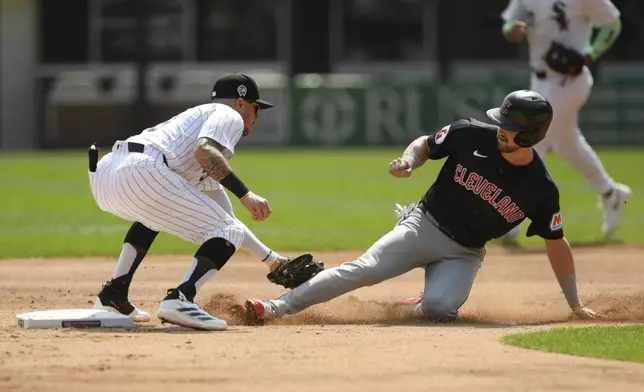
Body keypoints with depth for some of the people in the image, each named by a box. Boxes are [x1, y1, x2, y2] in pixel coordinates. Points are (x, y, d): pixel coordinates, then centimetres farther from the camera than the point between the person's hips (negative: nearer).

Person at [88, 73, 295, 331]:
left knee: (157, 211, 41)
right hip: (141, 172, -9)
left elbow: (222, 218, 43)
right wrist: (245, 194, -13)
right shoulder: (228, 116, 14)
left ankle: (113, 294, 28)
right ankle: (179, 300, -19)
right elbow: (204, 151, -11)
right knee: (229, 233, 0)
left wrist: (269, 258, 46)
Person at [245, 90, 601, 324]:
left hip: (464, 253, 0)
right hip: (423, 225, 0)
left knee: (437, 309, -29)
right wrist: (409, 162, -18)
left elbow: (556, 243, 0)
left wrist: (575, 304, 3)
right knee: (363, 269, -21)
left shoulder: (541, 189, -12)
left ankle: (419, 306, 8)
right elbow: (426, 144, 5)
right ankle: (277, 307, -22)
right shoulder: (472, 135, -12)